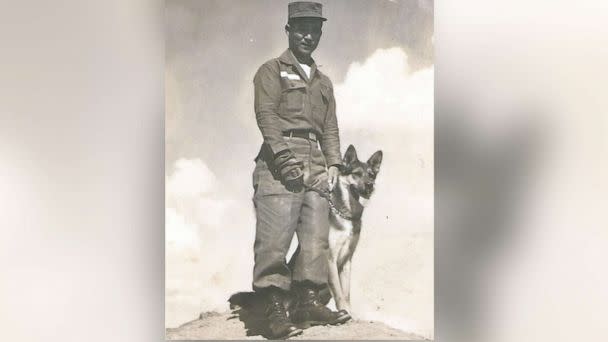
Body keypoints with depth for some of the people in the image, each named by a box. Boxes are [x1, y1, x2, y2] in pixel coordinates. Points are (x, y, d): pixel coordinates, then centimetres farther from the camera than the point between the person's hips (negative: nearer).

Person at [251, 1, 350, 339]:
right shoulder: (271, 70, 9)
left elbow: (330, 128, 22)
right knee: (275, 235, -11)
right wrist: (285, 159, -17)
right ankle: (275, 308, -8)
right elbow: (266, 115, -5)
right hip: (280, 160, -6)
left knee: (316, 235, -1)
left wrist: (333, 165, 5)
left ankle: (308, 302, 4)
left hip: (316, 165, 6)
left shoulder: (323, 82, 27)